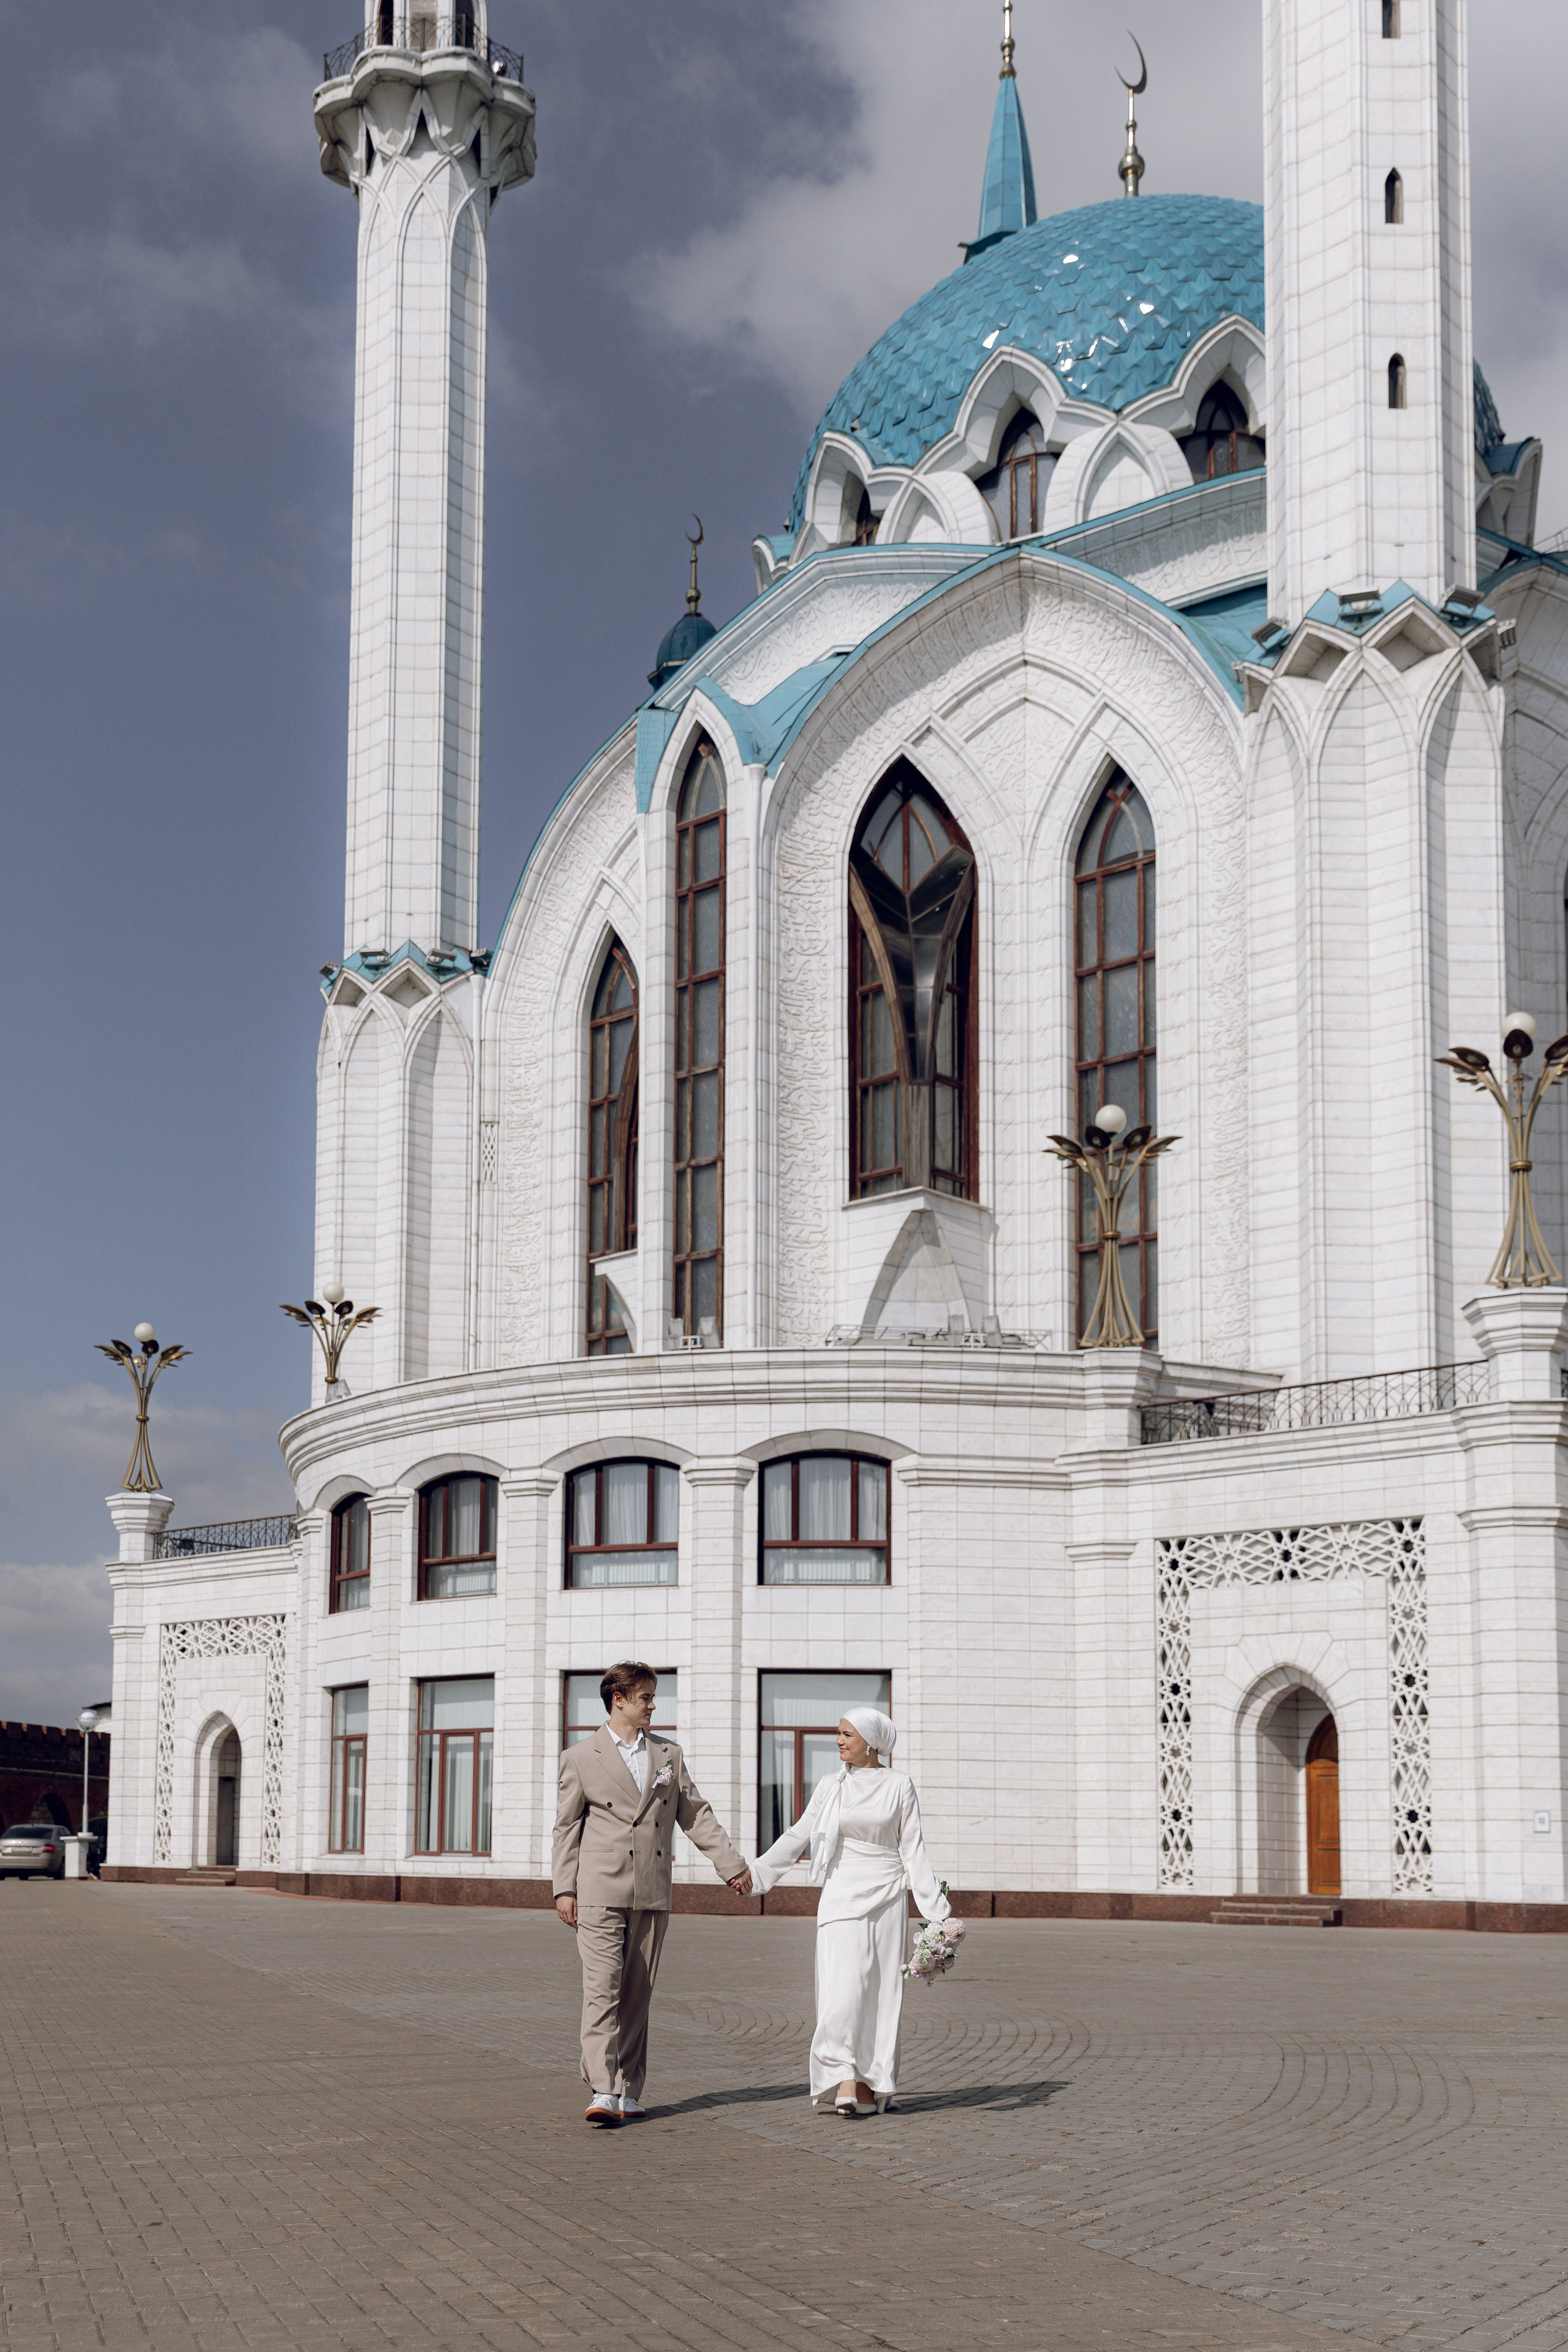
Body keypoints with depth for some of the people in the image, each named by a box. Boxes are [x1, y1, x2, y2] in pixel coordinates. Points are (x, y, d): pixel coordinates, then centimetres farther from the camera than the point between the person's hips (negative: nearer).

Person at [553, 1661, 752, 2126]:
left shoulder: (668, 1754, 13)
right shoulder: (581, 1758, 4)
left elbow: (695, 1814, 16)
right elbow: (567, 1826, 6)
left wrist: (732, 1865, 13)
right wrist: (564, 1888, -1)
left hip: (652, 1895, 4)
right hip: (601, 1891, -4)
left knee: (637, 1995, 6)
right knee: (602, 1989, -12)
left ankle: (629, 2093, 11)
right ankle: (602, 2093, -17)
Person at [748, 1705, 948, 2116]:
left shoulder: (899, 1786, 3)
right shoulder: (831, 1786, 7)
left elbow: (913, 1849, 2)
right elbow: (799, 1835, 12)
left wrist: (934, 1908, -4)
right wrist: (756, 1871, 6)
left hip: (886, 1901, 0)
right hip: (842, 1896, 0)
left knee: (880, 1992, 1)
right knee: (843, 1988, -12)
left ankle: (870, 2086, 8)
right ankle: (844, 2082, -16)